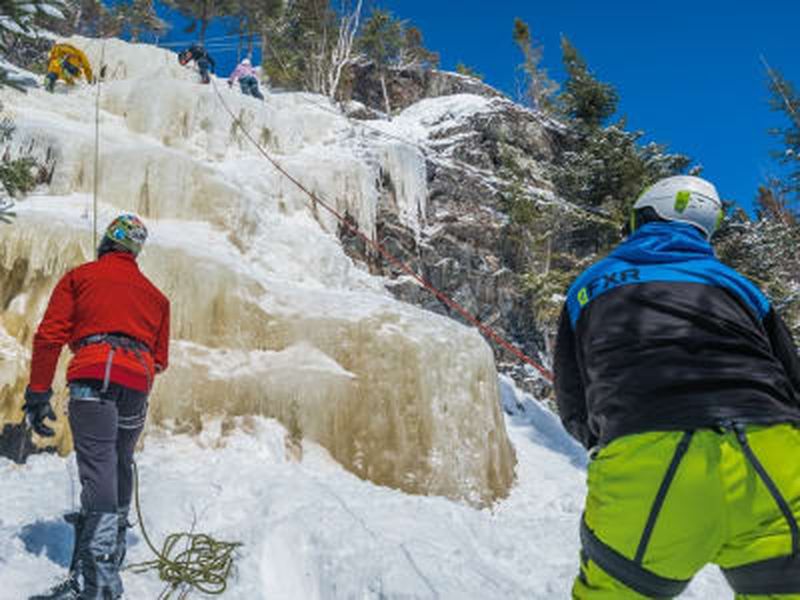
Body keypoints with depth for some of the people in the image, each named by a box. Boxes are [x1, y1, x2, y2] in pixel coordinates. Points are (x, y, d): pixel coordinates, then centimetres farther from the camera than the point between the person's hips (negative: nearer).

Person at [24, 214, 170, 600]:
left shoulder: (80, 276, 15)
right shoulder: (154, 294, 26)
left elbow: (49, 335, 3)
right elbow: (160, 359, 23)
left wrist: (38, 393, 4)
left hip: (92, 374, -4)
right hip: (138, 380, 4)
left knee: (97, 466, -13)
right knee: (120, 463, 19)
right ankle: (113, 547, 30)